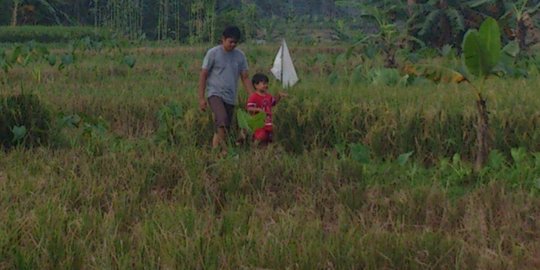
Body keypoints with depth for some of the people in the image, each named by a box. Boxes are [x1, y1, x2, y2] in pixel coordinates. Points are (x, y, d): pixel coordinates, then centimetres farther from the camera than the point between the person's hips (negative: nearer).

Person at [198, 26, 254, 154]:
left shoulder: (240, 56, 9)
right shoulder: (213, 53, -4)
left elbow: (245, 78, 12)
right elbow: (203, 75, -1)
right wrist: (201, 98, -6)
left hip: (231, 98, 5)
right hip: (215, 94, -5)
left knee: (222, 128, 5)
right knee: (222, 120, -28)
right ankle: (225, 150, -27)